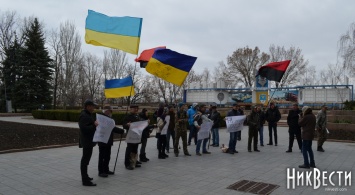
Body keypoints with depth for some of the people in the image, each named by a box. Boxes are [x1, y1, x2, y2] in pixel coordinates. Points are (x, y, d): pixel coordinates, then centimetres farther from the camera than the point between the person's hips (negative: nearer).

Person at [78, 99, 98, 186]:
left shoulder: (87, 115, 15)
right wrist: (94, 125, -29)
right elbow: (84, 128, -28)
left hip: (88, 141, 11)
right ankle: (85, 180, -6)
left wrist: (95, 124, 14)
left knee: (85, 159, 20)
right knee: (85, 160, -8)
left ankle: (85, 176, 33)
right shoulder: (84, 116, -18)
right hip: (87, 141, -11)